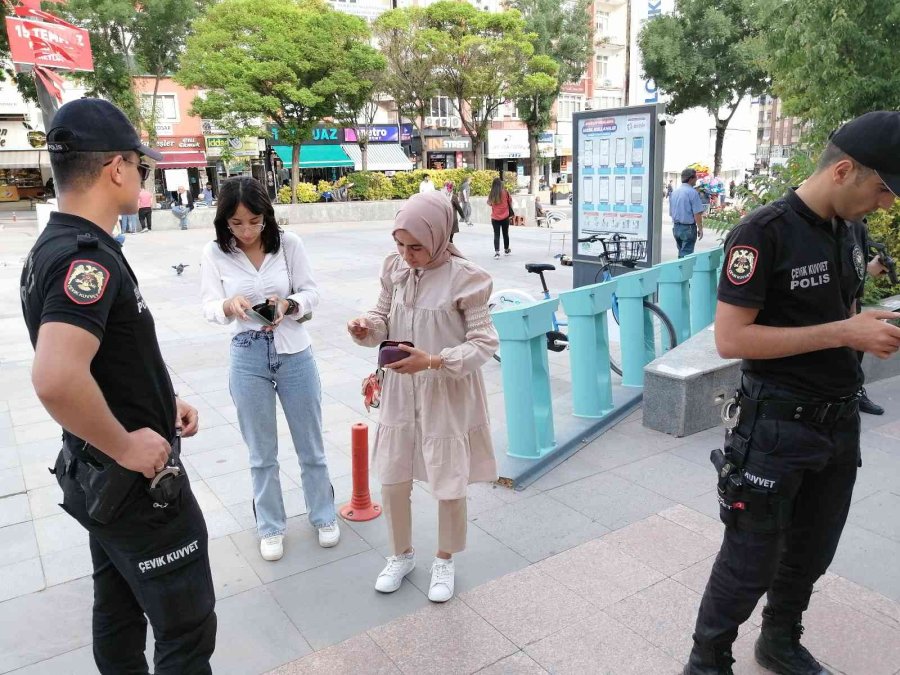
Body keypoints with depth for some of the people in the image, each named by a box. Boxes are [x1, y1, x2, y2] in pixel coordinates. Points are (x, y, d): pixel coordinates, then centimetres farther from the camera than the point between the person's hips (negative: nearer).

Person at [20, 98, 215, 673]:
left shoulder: (53, 245, 8)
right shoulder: (88, 255, -24)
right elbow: (56, 378, -39)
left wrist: (161, 401, 11)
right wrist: (125, 446, -25)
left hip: (97, 478, 10)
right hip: (138, 482, -10)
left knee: (119, 616, 23)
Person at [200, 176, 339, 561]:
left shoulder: (288, 243, -8)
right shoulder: (215, 253, -6)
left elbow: (312, 293, -5)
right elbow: (209, 306, -6)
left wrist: (289, 304, -26)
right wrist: (230, 305, -28)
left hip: (295, 354, 0)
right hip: (248, 359, 0)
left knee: (310, 444, 14)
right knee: (261, 452, 13)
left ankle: (323, 515, 36)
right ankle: (270, 526, 33)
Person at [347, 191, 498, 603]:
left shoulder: (465, 278, -17)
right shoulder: (395, 269, -1)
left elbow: (485, 342, -16)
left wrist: (433, 360, -29)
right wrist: (367, 328, -15)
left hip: (449, 397, -4)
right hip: (401, 393, 5)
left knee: (449, 486, 11)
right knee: (391, 481, 14)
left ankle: (444, 561, 37)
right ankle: (401, 555, 40)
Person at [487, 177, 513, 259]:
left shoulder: (491, 194, -6)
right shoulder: (505, 192, -8)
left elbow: (489, 203, 8)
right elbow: (510, 201, 5)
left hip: (495, 218, 0)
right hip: (505, 217, 0)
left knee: (496, 235, 2)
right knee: (505, 234, 16)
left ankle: (497, 252, -11)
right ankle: (506, 250, 31)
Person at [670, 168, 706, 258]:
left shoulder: (674, 192, 8)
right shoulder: (692, 192, -14)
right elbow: (697, 214, -16)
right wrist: (700, 229, -8)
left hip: (676, 227, 7)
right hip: (688, 228, -7)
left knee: (681, 253, 17)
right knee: (686, 254, -3)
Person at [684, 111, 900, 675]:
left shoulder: (848, 232, 8)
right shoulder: (765, 232, -18)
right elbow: (731, 338, -24)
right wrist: (844, 334, -23)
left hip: (840, 421, 8)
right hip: (778, 426, -7)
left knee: (811, 553, 21)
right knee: (752, 561, 5)